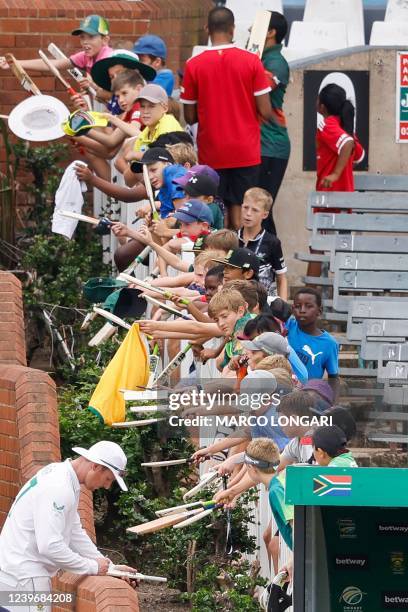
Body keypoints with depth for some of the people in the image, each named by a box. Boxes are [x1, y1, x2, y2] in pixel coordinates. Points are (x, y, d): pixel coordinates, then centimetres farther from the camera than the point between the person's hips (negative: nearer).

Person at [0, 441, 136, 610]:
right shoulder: (58, 487, -21)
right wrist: (92, 567, -16)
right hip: (22, 578, -10)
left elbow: (75, 533, 19)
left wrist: (110, 567, 13)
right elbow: (50, 545, -27)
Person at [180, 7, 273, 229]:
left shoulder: (194, 65, -5)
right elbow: (265, 111, -6)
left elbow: (190, 117, 0)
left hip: (211, 152, 0)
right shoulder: (251, 62, -6)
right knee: (240, 211, 4)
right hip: (246, 152, 0)